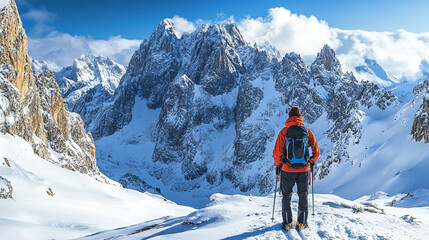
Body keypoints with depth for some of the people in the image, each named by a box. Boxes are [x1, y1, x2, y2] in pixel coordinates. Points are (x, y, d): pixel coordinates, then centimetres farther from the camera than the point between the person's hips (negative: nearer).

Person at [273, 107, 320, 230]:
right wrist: (311, 161, 20)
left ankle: (287, 223, 17)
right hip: (304, 170, 1)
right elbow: (316, 151, 1)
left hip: (287, 170, -1)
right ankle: (302, 222, 20)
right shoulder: (307, 131, -4)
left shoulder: (283, 132, -9)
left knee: (286, 196, 15)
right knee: (303, 196, 17)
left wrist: (278, 165, 9)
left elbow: (277, 152, -8)